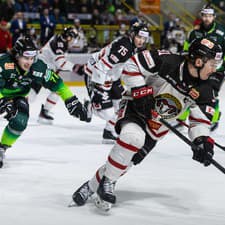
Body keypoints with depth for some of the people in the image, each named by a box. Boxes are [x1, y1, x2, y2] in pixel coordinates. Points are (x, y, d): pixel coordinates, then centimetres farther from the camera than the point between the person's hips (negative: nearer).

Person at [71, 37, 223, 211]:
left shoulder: (204, 91, -10)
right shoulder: (166, 61, -24)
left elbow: (201, 120, -2)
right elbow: (133, 65, -17)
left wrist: (203, 141, -20)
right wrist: (140, 92, -25)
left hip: (157, 128, 5)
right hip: (136, 107, -5)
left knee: (127, 161, -1)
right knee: (133, 136, -35)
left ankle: (93, 185, 20)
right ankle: (107, 182, -18)